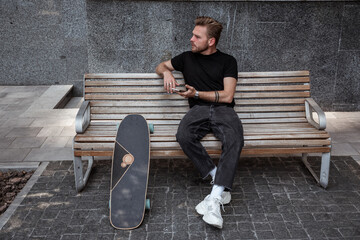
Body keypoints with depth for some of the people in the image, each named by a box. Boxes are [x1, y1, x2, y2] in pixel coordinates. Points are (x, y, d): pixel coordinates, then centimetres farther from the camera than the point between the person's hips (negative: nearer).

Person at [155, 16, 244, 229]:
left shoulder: (227, 61, 11)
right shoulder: (187, 58, 20)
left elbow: (227, 96, 1)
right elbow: (161, 66, 33)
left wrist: (197, 93, -7)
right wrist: (167, 72, 7)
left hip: (223, 110, -2)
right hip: (198, 110, 2)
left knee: (235, 140, -36)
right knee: (184, 136, -35)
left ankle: (215, 199, -39)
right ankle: (219, 179, -20)